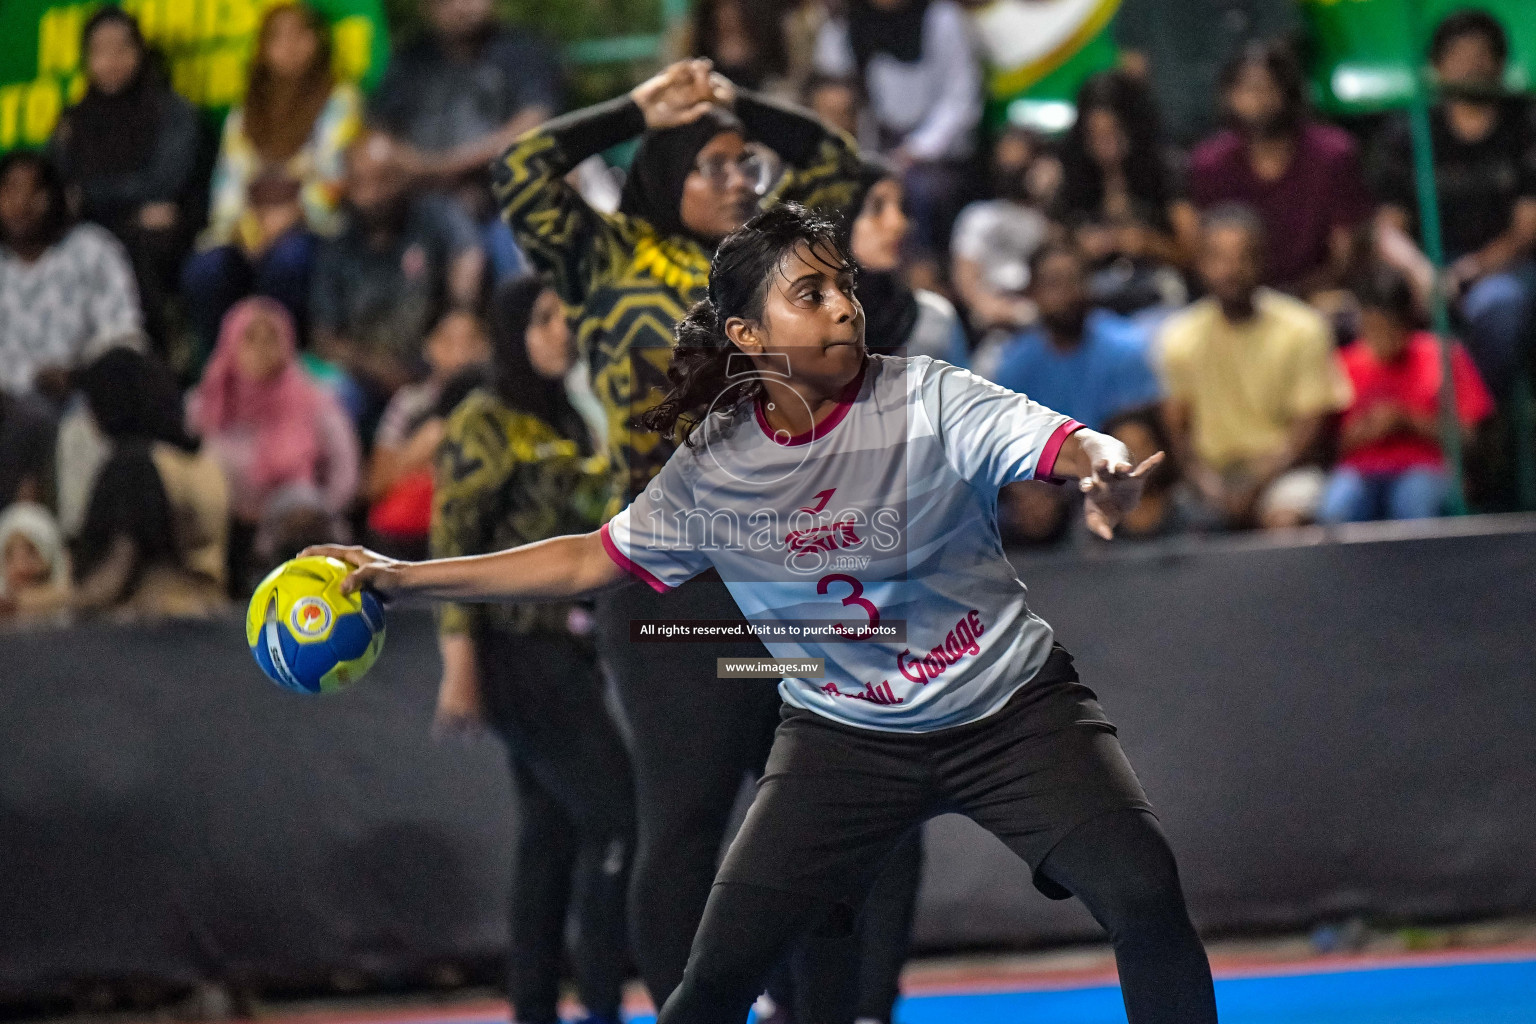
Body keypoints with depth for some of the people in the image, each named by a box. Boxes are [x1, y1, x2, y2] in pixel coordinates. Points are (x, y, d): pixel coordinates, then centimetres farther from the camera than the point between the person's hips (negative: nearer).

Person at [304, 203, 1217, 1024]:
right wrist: (400, 577, 3)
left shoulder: (927, 401, -14)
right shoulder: (715, 468, -5)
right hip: (845, 737, 2)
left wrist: (1105, 470, -53)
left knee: (1144, 895, -20)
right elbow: (589, 562, 6)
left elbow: (1068, 446, -27)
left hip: (1008, 709, -2)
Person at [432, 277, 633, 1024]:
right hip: (517, 650, -8)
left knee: (553, 834, 7)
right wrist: (459, 667, -18)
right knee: (617, 815, -14)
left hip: (566, 648, 8)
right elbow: (452, 550, -13)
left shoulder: (566, 425, 16)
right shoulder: (483, 426, -8)